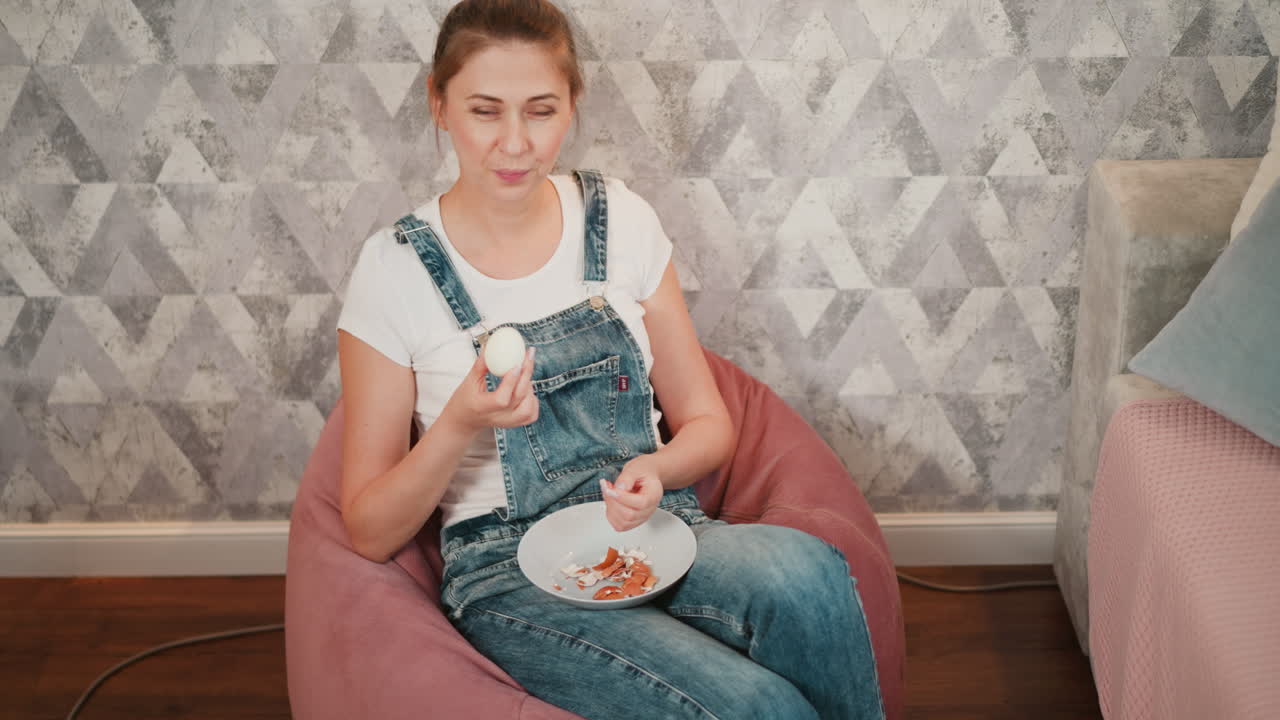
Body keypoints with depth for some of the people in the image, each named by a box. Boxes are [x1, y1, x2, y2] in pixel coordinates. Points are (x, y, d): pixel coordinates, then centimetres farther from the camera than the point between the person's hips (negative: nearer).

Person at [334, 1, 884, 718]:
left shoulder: (622, 221, 3)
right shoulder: (397, 268, -6)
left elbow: (708, 425, 10)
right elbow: (372, 532, -2)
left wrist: (654, 471, -13)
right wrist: (461, 422, -20)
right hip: (511, 578, -3)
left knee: (803, 571, -32)